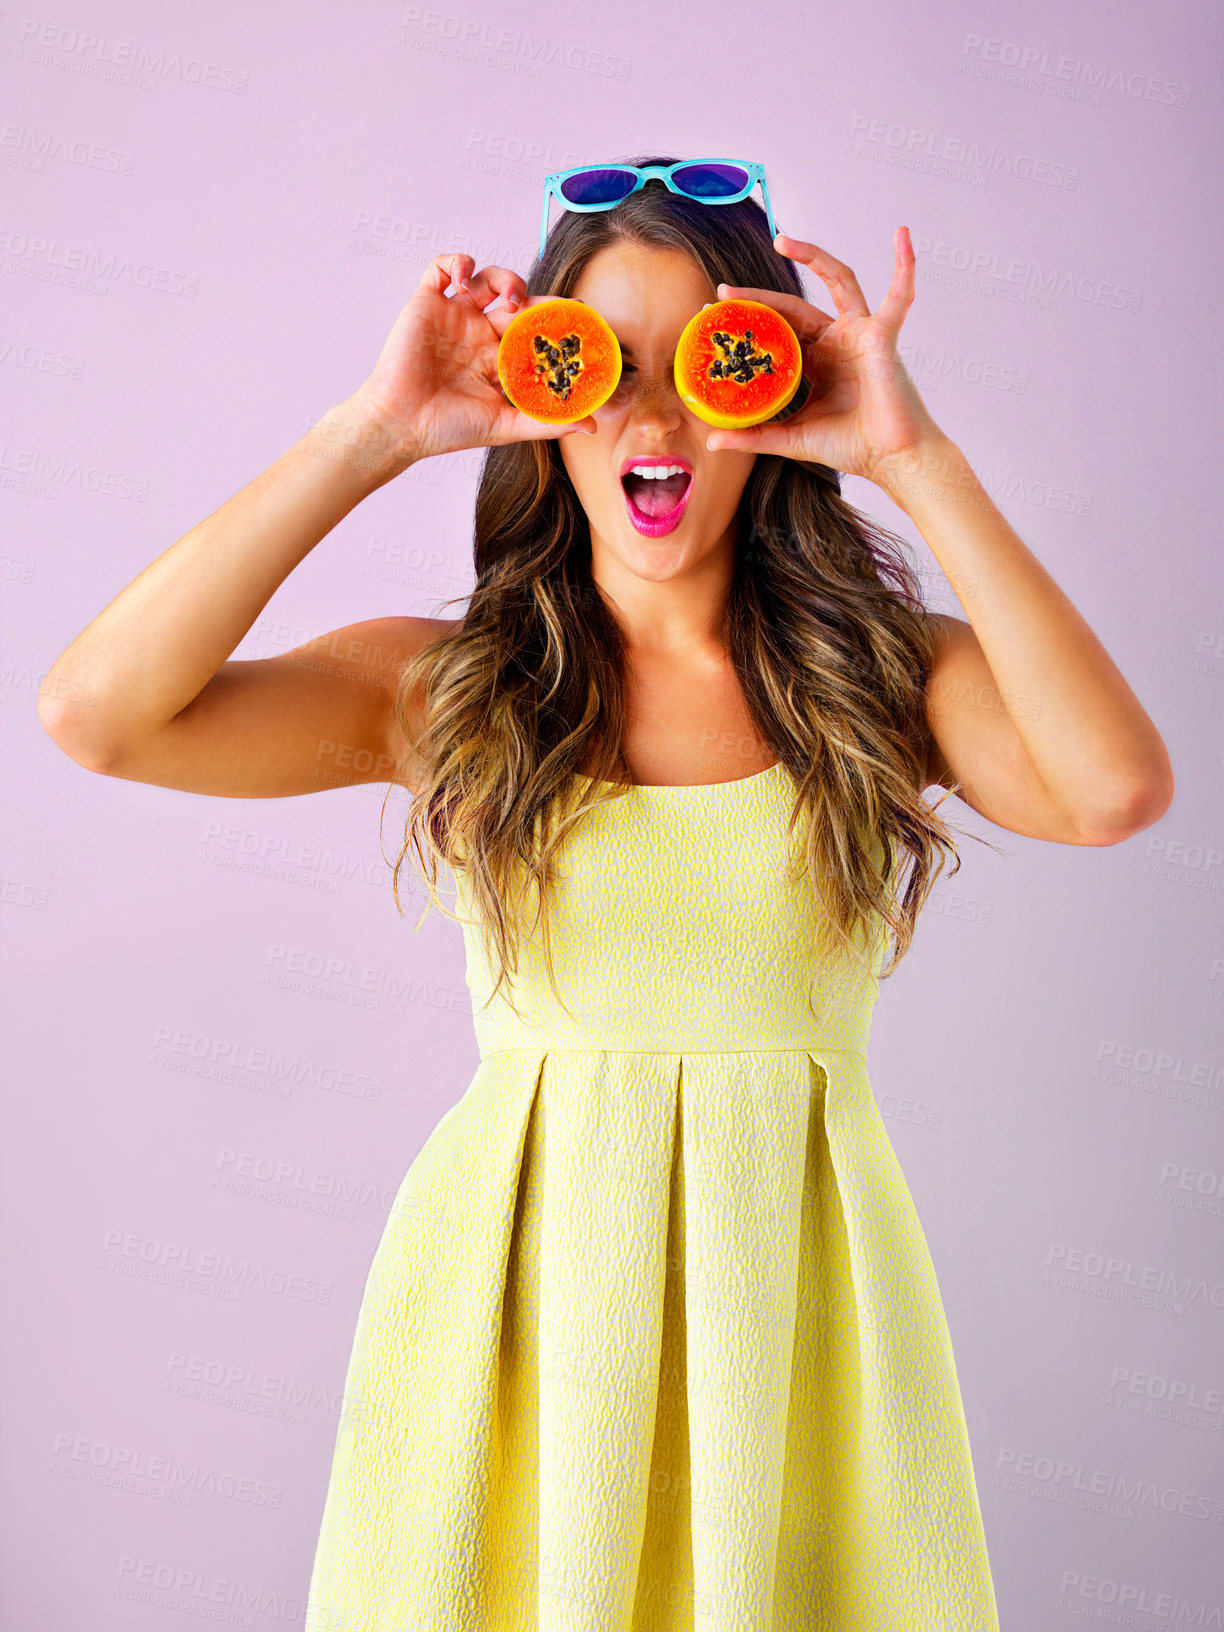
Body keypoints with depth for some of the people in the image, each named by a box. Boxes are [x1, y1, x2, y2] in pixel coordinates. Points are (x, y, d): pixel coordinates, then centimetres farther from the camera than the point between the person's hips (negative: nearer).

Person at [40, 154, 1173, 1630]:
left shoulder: (884, 673, -2)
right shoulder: (443, 687, -3)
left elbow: (1116, 790, -21)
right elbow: (95, 713, -15)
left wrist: (913, 454, -17)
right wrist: (374, 438, -15)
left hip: (796, 1277, 1)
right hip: (514, 1287, 0)